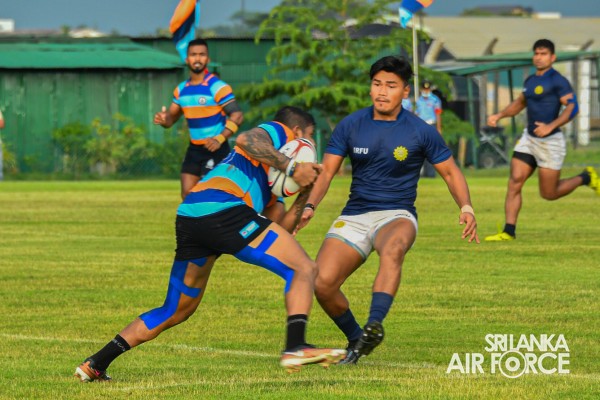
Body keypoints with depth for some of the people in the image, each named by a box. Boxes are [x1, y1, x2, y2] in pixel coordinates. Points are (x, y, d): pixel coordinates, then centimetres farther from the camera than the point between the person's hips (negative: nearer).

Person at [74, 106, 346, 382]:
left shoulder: (271, 184, 38)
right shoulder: (278, 131, 14)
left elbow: (282, 229, 30)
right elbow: (248, 140, -10)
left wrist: (304, 196, 19)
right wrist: (292, 168, -10)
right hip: (223, 209, -9)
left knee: (175, 312, 20)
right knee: (304, 269, -3)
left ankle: (95, 364, 18)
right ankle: (296, 347, -22)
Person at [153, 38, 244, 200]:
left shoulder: (218, 87, -14)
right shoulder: (181, 89, 7)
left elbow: (237, 116, -18)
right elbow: (171, 117, 15)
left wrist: (219, 139, -31)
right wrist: (163, 119, -11)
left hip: (216, 150, -7)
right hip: (194, 149, 7)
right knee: (187, 195, 5)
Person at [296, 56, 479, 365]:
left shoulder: (420, 131, -3)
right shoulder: (351, 125, 2)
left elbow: (451, 172, 6)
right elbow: (326, 170, 4)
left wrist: (466, 207, -12)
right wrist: (309, 206, -14)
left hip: (397, 215, -3)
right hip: (354, 217, 3)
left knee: (392, 249, -40)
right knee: (322, 283, -18)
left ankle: (375, 325, -53)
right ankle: (356, 340, 7)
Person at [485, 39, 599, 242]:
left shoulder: (557, 81, -13)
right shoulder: (530, 80, 11)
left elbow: (572, 107, -21)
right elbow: (520, 103, 27)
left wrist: (550, 126, -31)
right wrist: (499, 116, 12)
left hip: (550, 141, -7)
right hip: (529, 139, 7)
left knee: (549, 194, 1)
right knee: (515, 182, -8)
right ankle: (509, 231, -7)